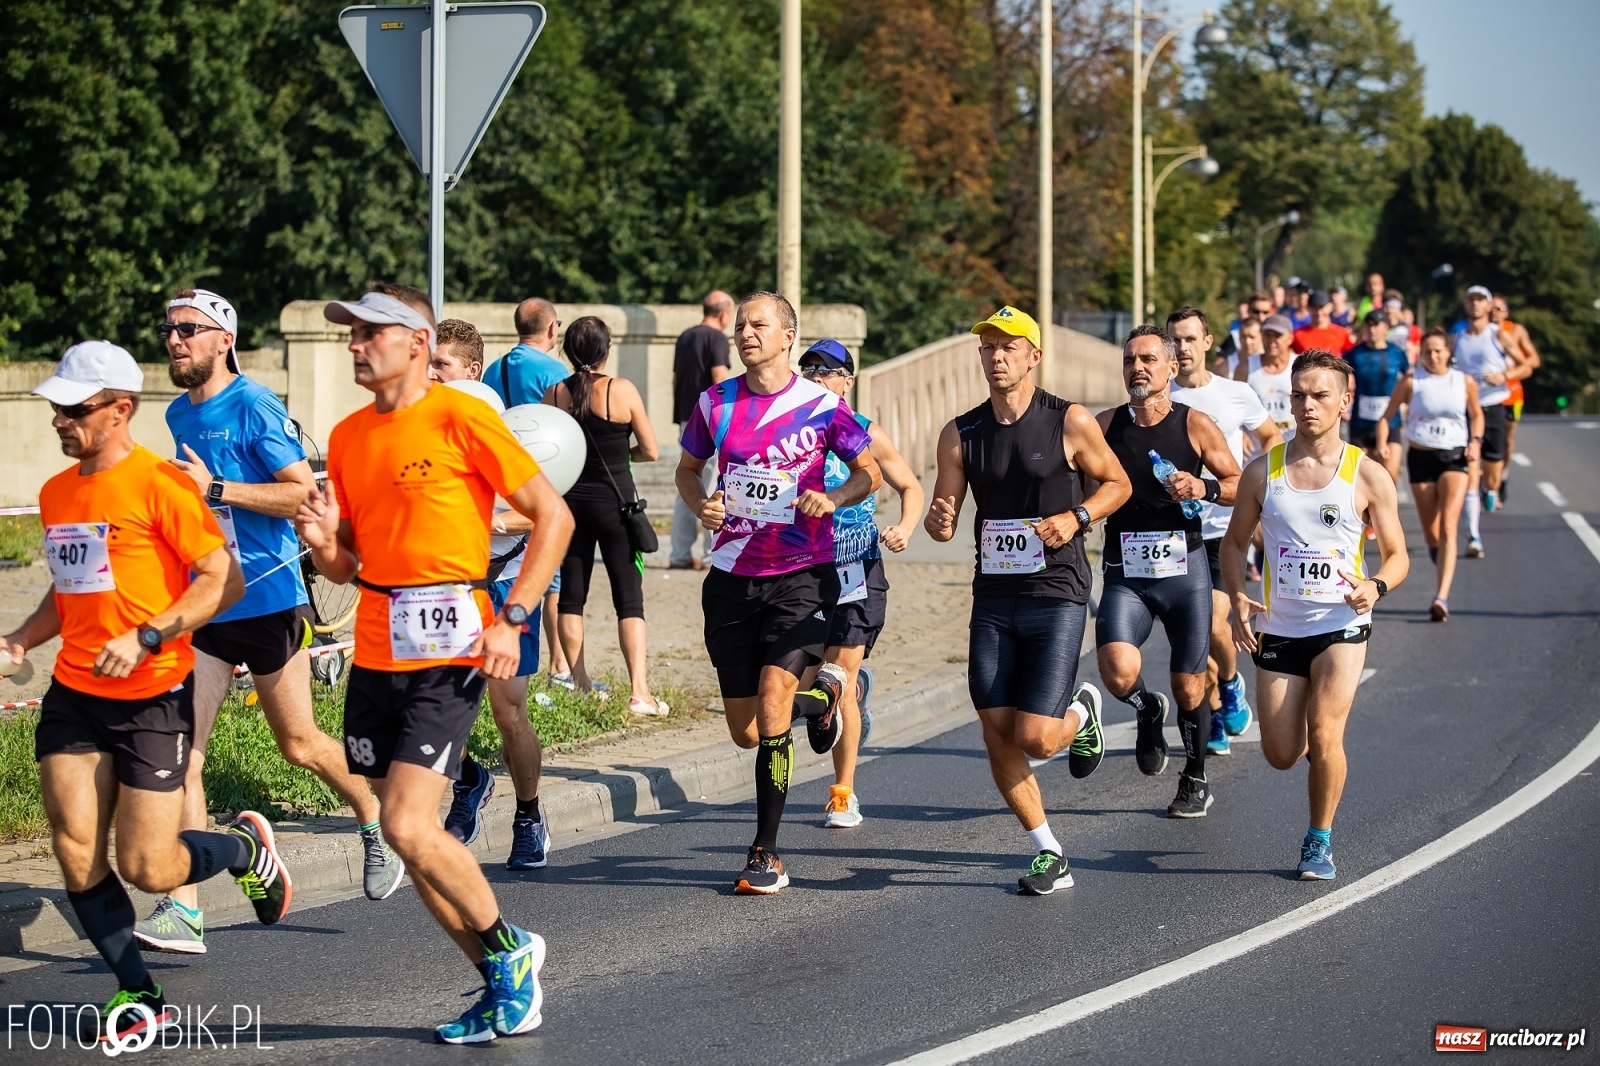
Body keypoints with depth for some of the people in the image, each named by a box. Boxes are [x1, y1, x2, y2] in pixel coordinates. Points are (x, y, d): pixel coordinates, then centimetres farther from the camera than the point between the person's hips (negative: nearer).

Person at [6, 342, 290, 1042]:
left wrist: (146, 638, -22)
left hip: (153, 696, -6)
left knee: (148, 870, -5)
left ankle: (248, 848, 26)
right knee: (77, 858, -2)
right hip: (73, 694, 6)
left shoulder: (158, 484, -12)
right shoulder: (56, 493, 10)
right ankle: (140, 996, 13)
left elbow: (225, 581, -14)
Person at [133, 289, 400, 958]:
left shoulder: (254, 406, -11)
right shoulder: (179, 415, 12)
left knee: (299, 744, 9)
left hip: (268, 602, -6)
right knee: (179, 751, -7)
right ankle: (182, 911, -10)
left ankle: (374, 820, 39)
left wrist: (215, 487, -22)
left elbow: (304, 492, -19)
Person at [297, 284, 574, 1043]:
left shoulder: (461, 419, -8)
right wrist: (322, 540, -5)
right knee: (410, 833, 7)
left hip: (446, 654, -7)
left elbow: (551, 515, -6)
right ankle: (506, 989, 19)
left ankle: (508, 949, 7)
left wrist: (512, 618, -12)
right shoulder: (348, 437, 12)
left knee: (408, 828, -16)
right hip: (375, 654, 7)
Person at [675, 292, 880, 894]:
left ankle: (765, 854, -7)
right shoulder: (714, 404, 4)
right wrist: (700, 504, -4)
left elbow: (870, 473, 5)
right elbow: (688, 468, 18)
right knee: (745, 732, 6)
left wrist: (832, 498, -15)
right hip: (732, 578, 4)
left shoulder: (821, 406, -5)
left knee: (771, 704, -18)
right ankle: (821, 696, 41)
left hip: (802, 577, -4)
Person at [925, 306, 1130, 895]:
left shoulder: (1071, 422, -6)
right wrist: (939, 522, -16)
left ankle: (1081, 713, 25)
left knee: (1036, 736, -11)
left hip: (1056, 596, -4)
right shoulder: (960, 434, 4)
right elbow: (943, 519, 7)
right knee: (998, 740, 0)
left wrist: (1076, 517, -11)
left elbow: (1117, 483, 7)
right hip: (992, 600, 4)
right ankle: (1048, 852, 17)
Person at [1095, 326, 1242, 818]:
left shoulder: (1194, 425, -2)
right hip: (1125, 574, 0)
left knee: (1189, 688, 7)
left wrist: (1204, 488, -14)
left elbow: (1240, 484, 5)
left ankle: (1195, 781, 31)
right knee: (1118, 673, -22)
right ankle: (1147, 711, 14)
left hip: (1184, 570, 0)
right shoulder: (1104, 425, 2)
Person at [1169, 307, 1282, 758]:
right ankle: (1216, 712, 20)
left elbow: (1271, 438, 16)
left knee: (1215, 625, -14)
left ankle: (1231, 682, 17)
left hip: (1226, 528, -2)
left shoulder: (1236, 395, 1)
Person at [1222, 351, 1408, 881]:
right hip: (1279, 629, 3)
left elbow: (1397, 555, 1)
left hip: (1341, 625, -3)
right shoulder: (1262, 472, 0)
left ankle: (1319, 842, 5)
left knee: (1323, 738, -17)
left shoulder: (1368, 476, -5)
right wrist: (1238, 598, -7)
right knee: (1281, 754, 4)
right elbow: (1234, 542, 11)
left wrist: (1375, 587, -21)